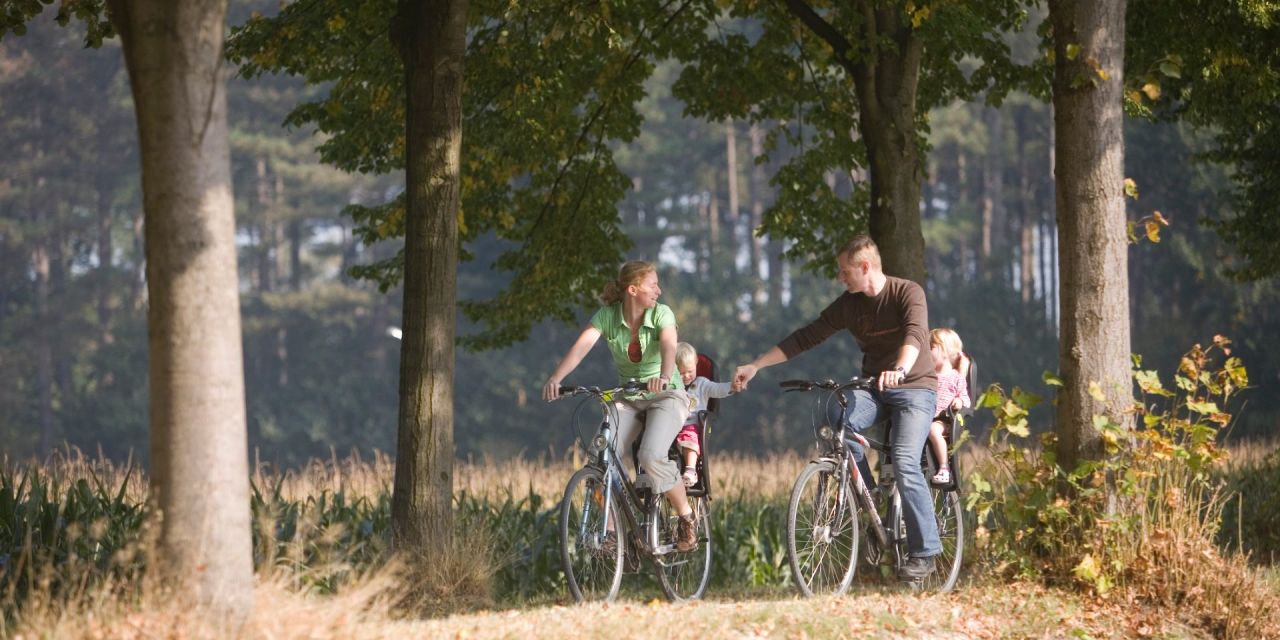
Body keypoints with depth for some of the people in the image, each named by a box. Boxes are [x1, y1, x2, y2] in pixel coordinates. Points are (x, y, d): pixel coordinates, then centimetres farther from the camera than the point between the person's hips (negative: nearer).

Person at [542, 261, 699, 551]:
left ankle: (686, 519, -5)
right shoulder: (607, 316, -9)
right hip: (627, 397, 3)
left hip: (666, 396, -3)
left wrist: (664, 377, -55)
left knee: (652, 456, -27)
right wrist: (555, 379, -43)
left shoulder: (661, 314, -13)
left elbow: (669, 347, -33)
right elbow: (581, 346, -24)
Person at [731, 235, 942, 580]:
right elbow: (806, 337, 3)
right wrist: (755, 366, -3)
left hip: (914, 387, -5)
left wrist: (900, 370, -53)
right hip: (873, 387, 5)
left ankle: (924, 552, -17)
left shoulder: (907, 293, -14)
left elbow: (915, 334, -32)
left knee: (905, 462, -24)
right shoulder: (848, 305, 2)